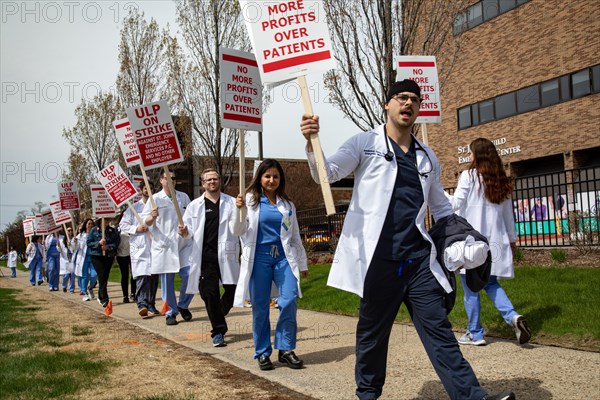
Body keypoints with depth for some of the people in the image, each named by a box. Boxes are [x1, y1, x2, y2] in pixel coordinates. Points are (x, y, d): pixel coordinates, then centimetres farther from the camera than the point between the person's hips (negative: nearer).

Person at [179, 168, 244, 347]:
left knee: (232, 291, 4)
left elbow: (236, 230, -3)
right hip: (205, 256, 0)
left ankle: (218, 317, 34)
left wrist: (238, 210, -18)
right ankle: (218, 331, 11)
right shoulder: (195, 205, 9)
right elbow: (189, 231, 12)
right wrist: (185, 232, -12)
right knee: (209, 293, -2)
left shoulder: (231, 203, 6)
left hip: (227, 255, 0)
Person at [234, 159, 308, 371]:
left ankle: (285, 349, 1)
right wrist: (239, 210, -15)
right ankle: (262, 353, 16)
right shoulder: (251, 199, 6)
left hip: (283, 257, 2)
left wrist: (302, 263, 18)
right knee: (260, 307, 2)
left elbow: (295, 236, 18)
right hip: (259, 257, -2)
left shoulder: (287, 204, 14)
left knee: (289, 300, -13)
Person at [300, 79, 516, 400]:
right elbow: (327, 173, -6)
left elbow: (441, 206, 24)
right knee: (372, 332, 9)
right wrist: (312, 143, -26)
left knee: (438, 329, 1)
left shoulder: (427, 156, 16)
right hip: (379, 259, -3)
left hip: (419, 260, 3)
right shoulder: (365, 143, 4)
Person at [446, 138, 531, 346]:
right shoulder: (501, 180, 10)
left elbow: (457, 203, -12)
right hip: (494, 239, 6)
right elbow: (508, 212, 15)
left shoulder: (469, 175, -7)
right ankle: (513, 316, -4)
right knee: (491, 283, 17)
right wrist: (512, 238, 24)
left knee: (471, 288, 3)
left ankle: (475, 334, 10)